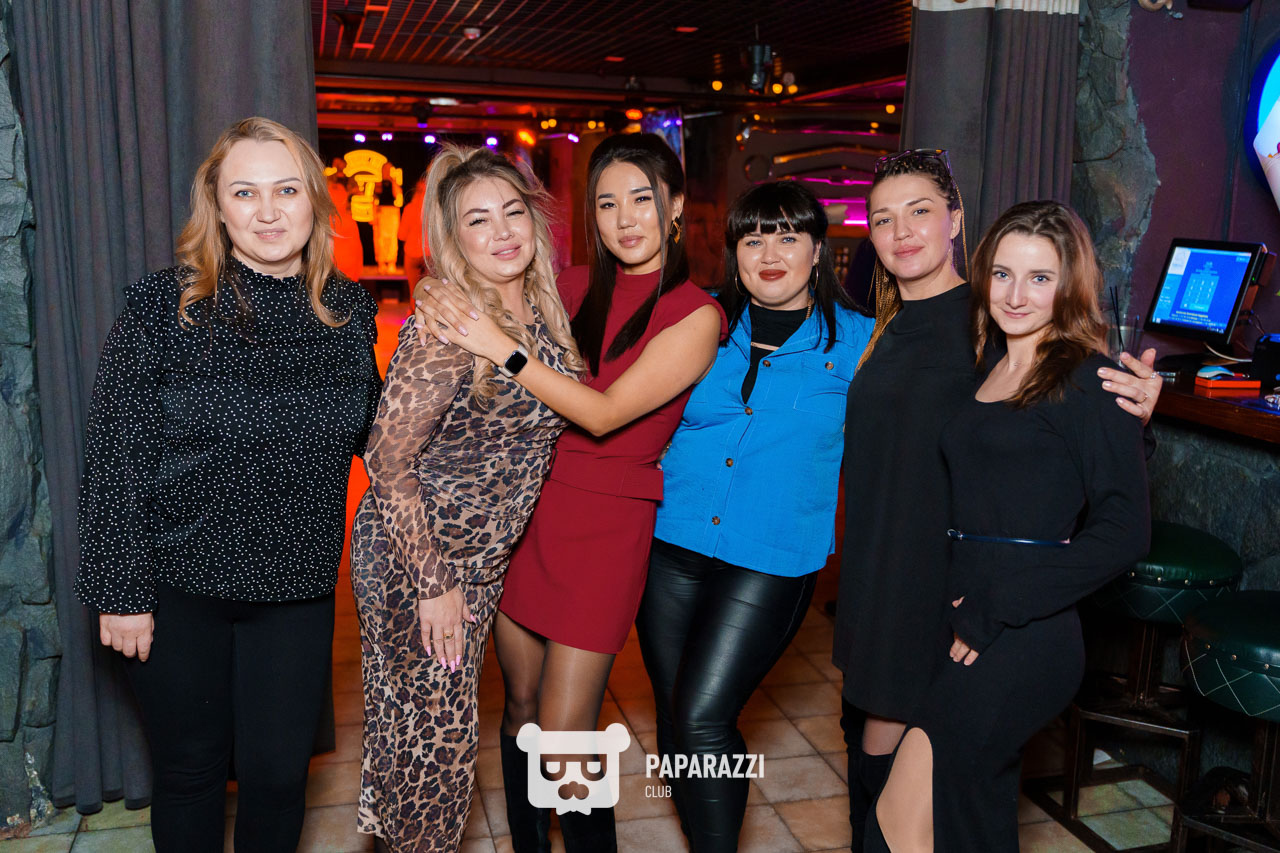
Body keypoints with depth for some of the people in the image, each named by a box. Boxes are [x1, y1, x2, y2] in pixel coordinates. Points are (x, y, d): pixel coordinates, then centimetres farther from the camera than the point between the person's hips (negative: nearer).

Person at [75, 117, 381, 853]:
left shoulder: (349, 311, -1)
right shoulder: (164, 306, -11)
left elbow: (370, 433, 13)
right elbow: (115, 454, -9)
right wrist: (120, 591, -9)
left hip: (296, 593, 2)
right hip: (178, 587, -2)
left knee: (280, 772, 13)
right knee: (190, 770, 16)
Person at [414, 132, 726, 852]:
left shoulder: (695, 315, -7)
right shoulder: (573, 287, 6)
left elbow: (605, 414, -17)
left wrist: (500, 347, -20)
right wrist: (447, 307, -9)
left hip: (606, 525, -4)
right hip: (524, 505, 5)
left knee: (563, 739, -2)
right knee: (521, 709, 15)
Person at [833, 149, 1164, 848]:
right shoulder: (885, 328, 8)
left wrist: (1133, 414, -32)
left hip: (938, 576, -7)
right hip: (876, 572, 7)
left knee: (884, 746, 2)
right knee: (866, 728, 18)